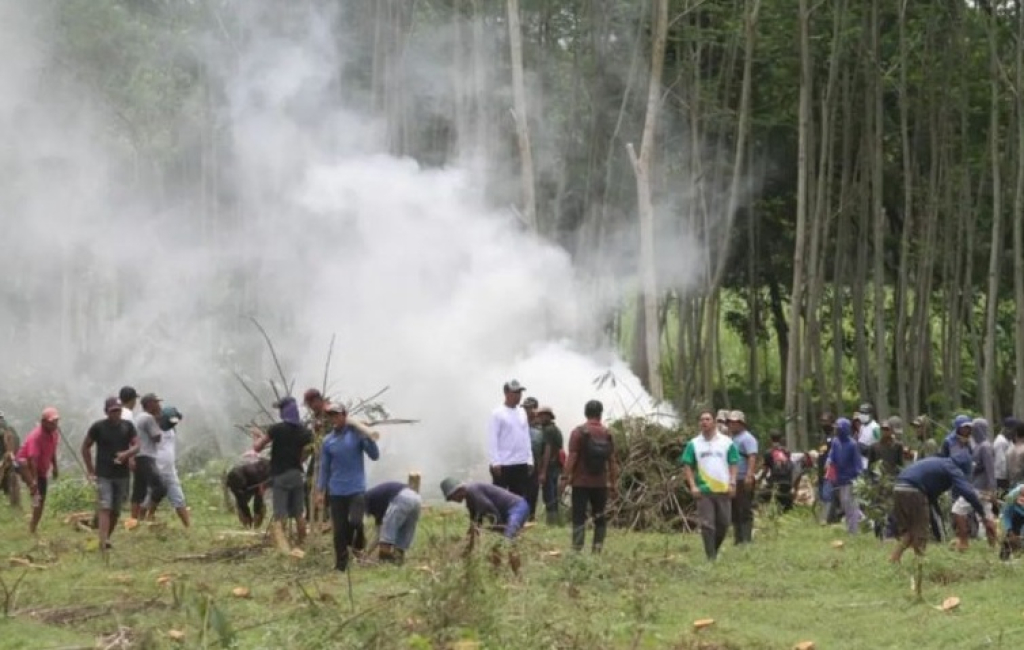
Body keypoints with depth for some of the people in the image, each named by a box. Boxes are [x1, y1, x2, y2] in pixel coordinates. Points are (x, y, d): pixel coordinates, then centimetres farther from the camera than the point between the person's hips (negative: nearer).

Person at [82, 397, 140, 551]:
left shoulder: (128, 426, 5)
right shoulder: (98, 427, -3)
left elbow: (136, 445, 1)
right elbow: (85, 447, 5)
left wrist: (127, 454, -21)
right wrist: (91, 470, 1)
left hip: (122, 474, 4)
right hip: (103, 475, -4)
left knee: (116, 511, 10)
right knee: (105, 508, -15)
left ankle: (107, 539, 27)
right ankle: (103, 544, -22)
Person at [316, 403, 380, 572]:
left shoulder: (357, 434, -4)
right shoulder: (328, 441, 4)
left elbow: (374, 456, -5)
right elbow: (324, 467, 10)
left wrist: (370, 439, -21)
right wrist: (320, 491, 5)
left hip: (357, 489, -3)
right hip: (337, 491, 3)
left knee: (355, 522, -19)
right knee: (339, 530, 3)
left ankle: (357, 539, 14)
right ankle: (341, 564, 14)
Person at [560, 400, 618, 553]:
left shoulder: (578, 432, -6)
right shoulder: (607, 434, 3)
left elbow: (572, 457, -12)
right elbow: (612, 461, 4)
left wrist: (565, 478, -8)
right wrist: (613, 484, 10)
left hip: (581, 482, -3)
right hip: (600, 483, 3)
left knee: (579, 517, -5)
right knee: (600, 518, 12)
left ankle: (577, 549, -14)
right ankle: (597, 548, 8)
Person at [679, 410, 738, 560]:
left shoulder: (726, 442, 7)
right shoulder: (693, 444, 6)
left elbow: (733, 464, 8)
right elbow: (687, 466, 5)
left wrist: (732, 484, -5)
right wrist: (693, 486, -6)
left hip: (723, 490, 1)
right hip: (703, 490, -1)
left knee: (724, 523, 5)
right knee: (707, 524, -5)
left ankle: (715, 550, 24)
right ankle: (711, 556, -2)